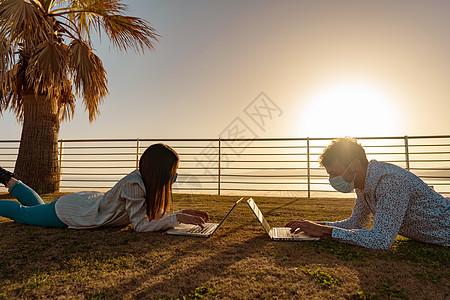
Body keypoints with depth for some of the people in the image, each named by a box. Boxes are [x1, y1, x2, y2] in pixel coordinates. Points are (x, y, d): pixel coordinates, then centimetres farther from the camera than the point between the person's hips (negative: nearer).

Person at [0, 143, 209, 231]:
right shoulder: (134, 184, -37)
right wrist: (177, 218, -38)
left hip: (91, 201, 8)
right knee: (20, 213, 17)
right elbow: (140, 224, -37)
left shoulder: (149, 183, -12)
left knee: (37, 206, 32)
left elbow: (153, 213, -3)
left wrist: (183, 213, -15)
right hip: (70, 210, -7)